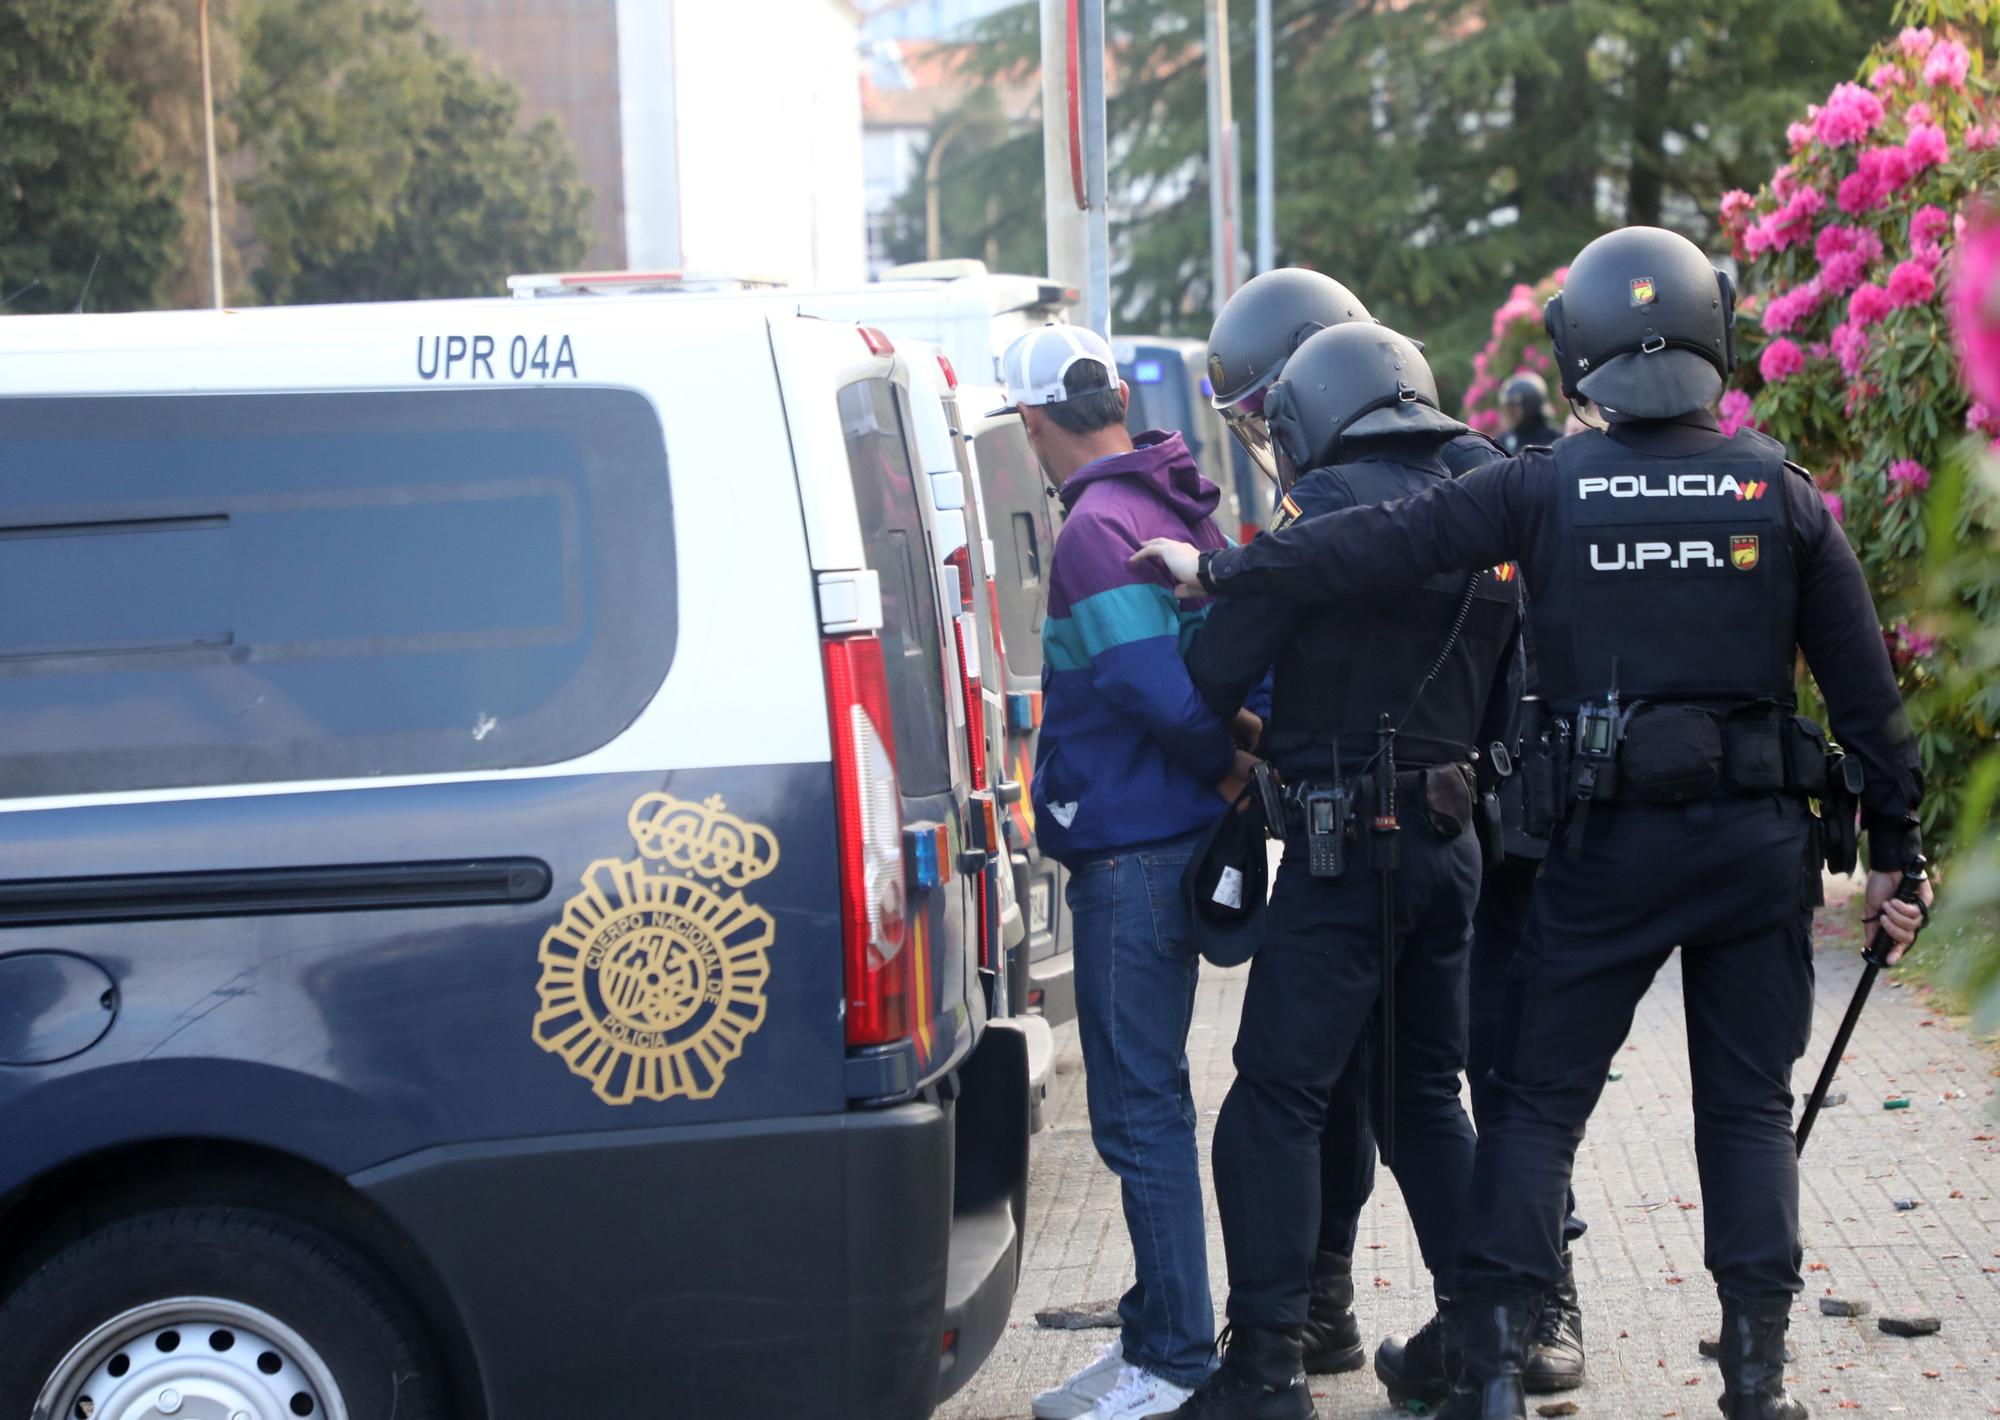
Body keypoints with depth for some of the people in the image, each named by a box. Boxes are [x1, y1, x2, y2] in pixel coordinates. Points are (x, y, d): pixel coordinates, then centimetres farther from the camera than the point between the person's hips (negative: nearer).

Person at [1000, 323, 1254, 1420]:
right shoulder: (1181, 508, 13)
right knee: (1147, 1102, 19)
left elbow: (1161, 691, -22)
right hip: (1177, 835, 10)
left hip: (1132, 854, -10)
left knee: (1139, 1111, -5)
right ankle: (1159, 1329, 28)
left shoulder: (1095, 529, -17)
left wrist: (1225, 764, -7)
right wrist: (1237, 763, 7)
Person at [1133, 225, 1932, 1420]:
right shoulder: (1781, 494, -2)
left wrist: (1220, 570, 4)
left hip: (1609, 848, -1)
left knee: (1539, 1102, 7)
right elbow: (1866, 688, -1)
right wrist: (1896, 852, 7)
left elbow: (1380, 546, -5)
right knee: (1750, 1108, 9)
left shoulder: (1550, 490, -5)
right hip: (1760, 844, 1)